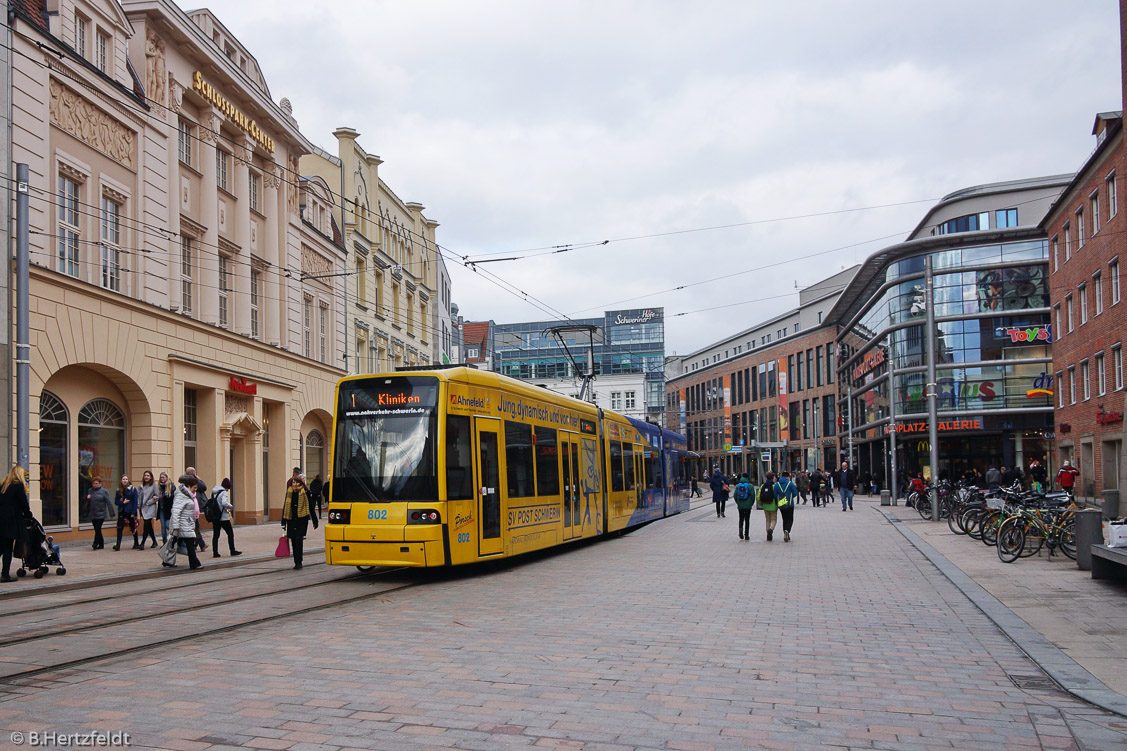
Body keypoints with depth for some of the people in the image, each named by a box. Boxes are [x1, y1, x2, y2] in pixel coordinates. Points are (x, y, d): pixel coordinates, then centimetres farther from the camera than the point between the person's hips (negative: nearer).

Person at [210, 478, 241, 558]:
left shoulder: (214, 492, 9)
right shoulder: (224, 493, -14)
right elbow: (224, 503, -29)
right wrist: (231, 507, -11)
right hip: (223, 518, -6)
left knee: (215, 535, 8)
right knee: (230, 533, 7)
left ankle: (215, 552, 6)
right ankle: (233, 551, 12)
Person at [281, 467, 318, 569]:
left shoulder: (305, 492, -2)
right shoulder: (289, 492, 7)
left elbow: (311, 506, 3)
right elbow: (285, 506, 13)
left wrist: (315, 521, 5)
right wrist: (283, 522, 11)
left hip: (302, 519, -4)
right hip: (291, 519, 4)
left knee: (298, 539, -12)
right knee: (293, 541, 6)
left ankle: (298, 562, -8)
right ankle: (297, 562, 17)